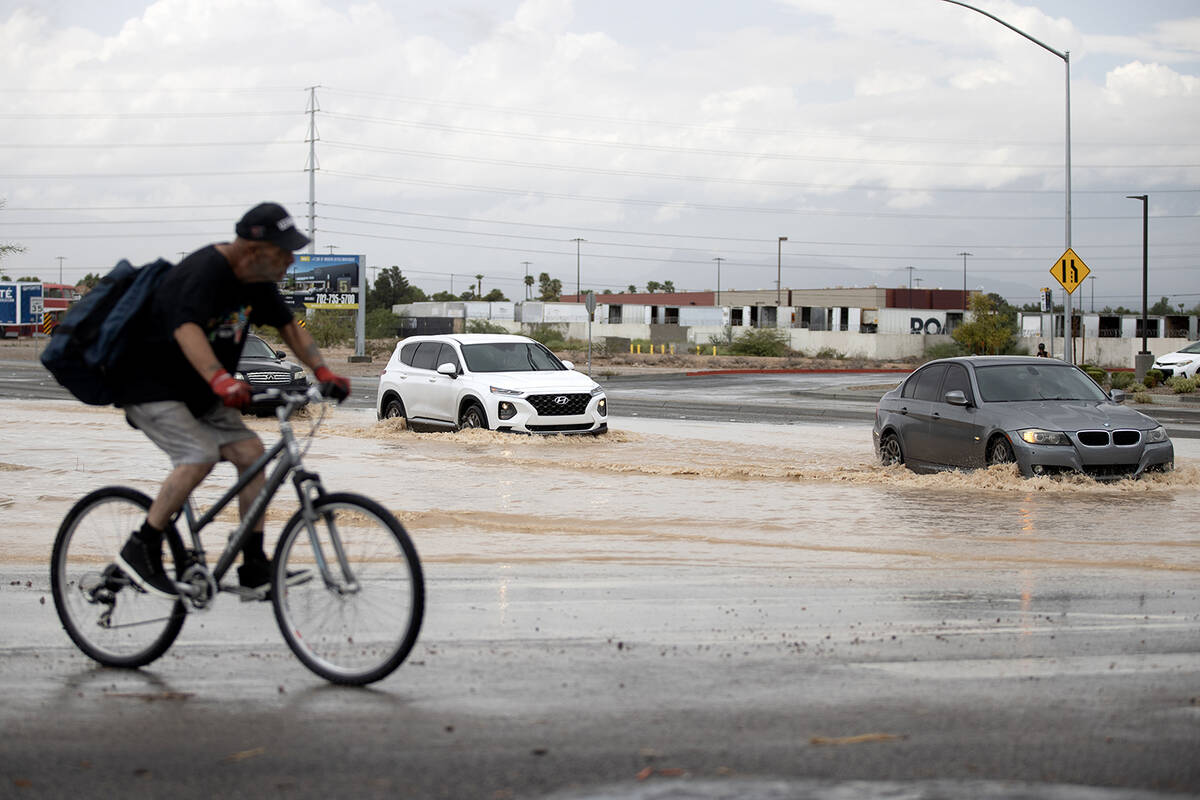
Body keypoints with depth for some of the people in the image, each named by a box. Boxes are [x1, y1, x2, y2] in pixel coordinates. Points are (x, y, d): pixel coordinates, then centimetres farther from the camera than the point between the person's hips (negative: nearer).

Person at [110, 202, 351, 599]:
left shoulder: (257, 280, 0)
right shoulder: (205, 272, -28)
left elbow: (289, 326, 11)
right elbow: (186, 329, -44)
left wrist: (324, 373, -4)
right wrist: (221, 380, -59)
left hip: (200, 394, 9)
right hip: (151, 387, -9)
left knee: (250, 451, -6)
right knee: (200, 456, -27)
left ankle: (255, 567, -2)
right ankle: (140, 550, -15)